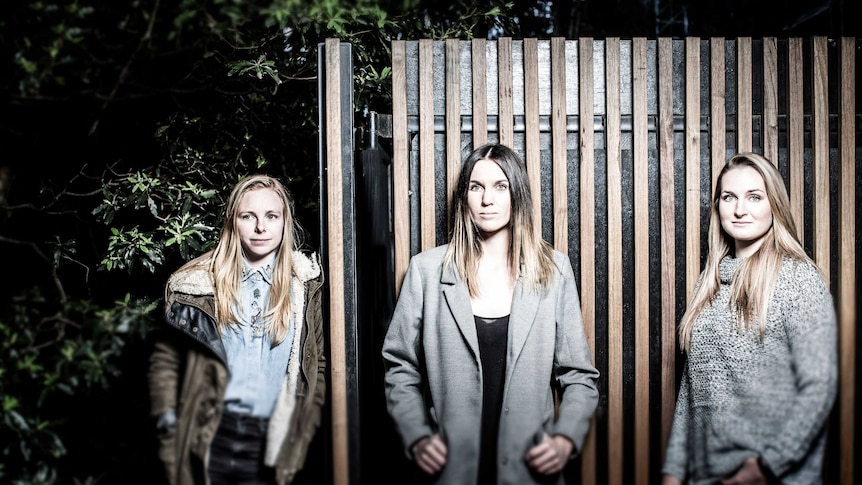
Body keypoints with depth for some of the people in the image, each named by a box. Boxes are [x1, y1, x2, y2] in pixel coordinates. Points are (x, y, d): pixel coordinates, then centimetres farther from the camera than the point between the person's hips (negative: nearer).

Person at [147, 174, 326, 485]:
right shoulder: (197, 284, 1)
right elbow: (165, 361, 7)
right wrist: (169, 426, -1)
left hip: (271, 448, 0)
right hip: (207, 443, 0)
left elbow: (321, 365, 4)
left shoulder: (306, 285, 2)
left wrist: (303, 434, -1)